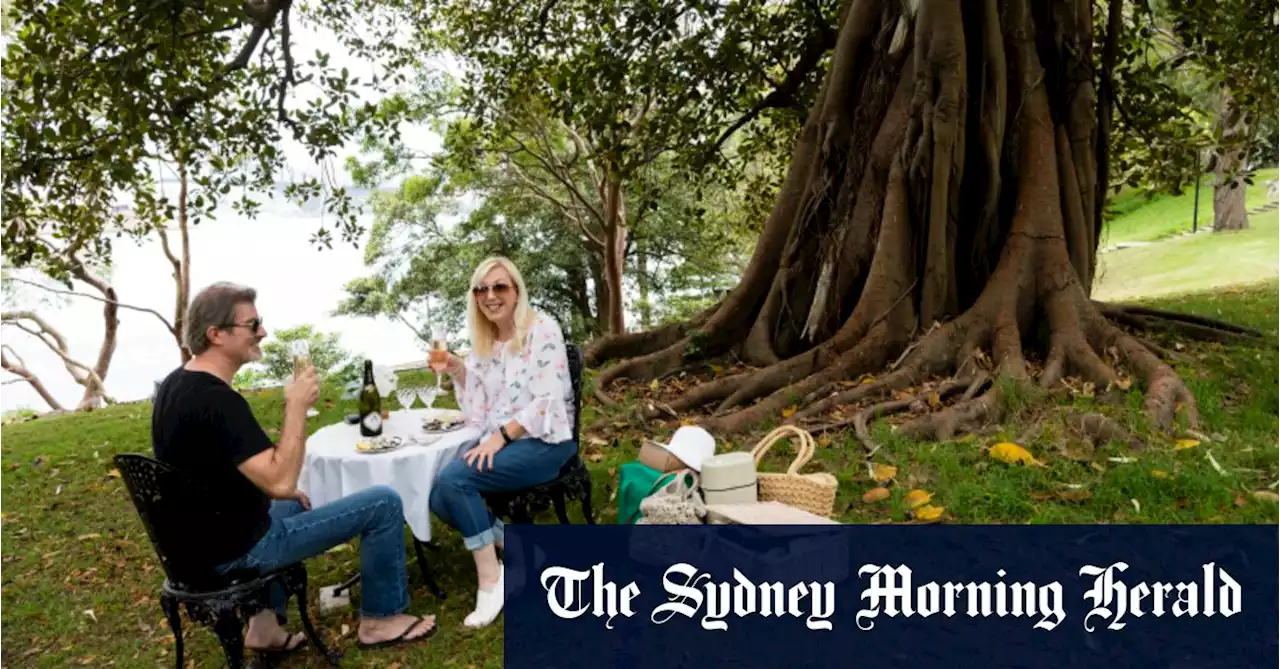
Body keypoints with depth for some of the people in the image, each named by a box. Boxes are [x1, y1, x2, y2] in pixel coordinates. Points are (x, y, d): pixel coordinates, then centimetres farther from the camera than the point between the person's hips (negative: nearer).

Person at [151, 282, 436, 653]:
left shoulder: (175, 384, 4)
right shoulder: (217, 400, -27)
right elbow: (281, 482, -32)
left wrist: (281, 491, 15)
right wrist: (297, 405, -24)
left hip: (201, 540, 10)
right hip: (237, 548, -10)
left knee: (292, 506, 39)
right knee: (384, 503, -8)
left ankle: (265, 624, 31)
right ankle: (379, 619, 12)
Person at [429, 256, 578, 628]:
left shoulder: (542, 330, -9)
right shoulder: (484, 343, 12)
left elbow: (549, 401, -16)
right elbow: (479, 414, 12)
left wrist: (501, 437, -22)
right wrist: (459, 373, -2)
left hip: (543, 442, -7)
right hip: (501, 442, 7)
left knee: (453, 480, -24)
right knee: (439, 496, -15)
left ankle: (491, 578, -13)